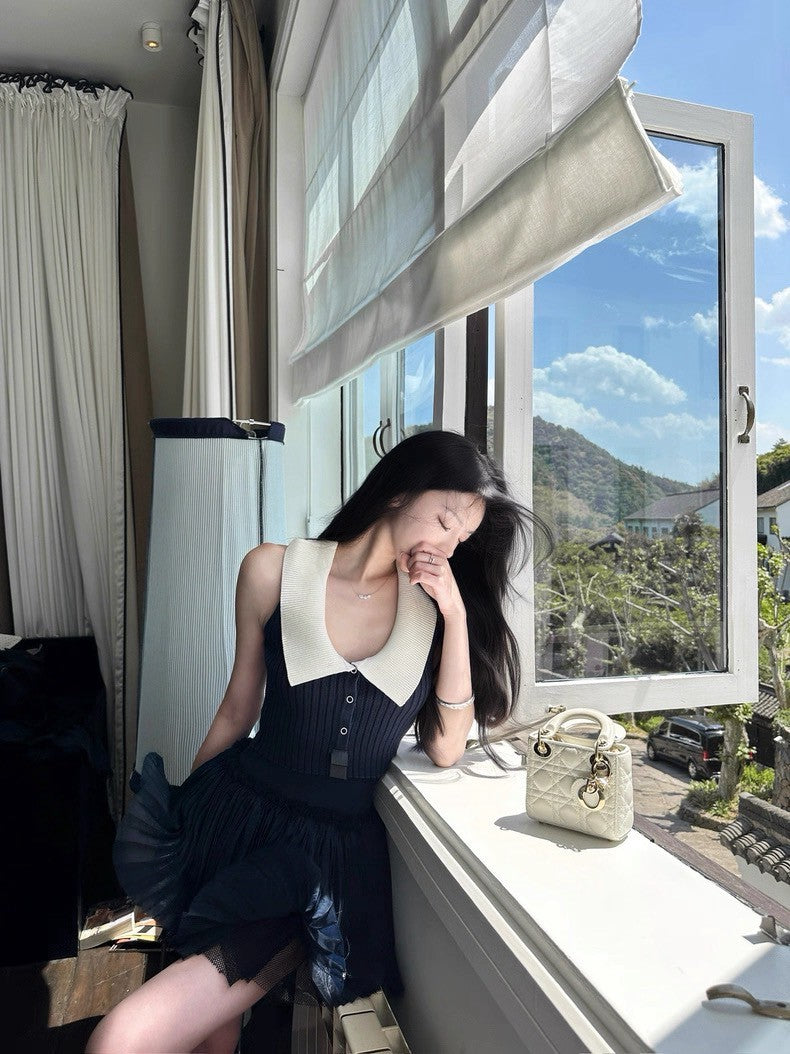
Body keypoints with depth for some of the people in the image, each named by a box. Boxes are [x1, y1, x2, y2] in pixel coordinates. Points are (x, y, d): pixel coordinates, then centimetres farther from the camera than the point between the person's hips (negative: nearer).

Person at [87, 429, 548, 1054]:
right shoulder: (275, 571, -2)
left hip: (337, 849, -1)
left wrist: (456, 615, -11)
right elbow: (238, 709, 7)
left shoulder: (434, 605, 0)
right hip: (237, 816, 2)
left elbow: (445, 750, -3)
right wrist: (183, 811, 14)